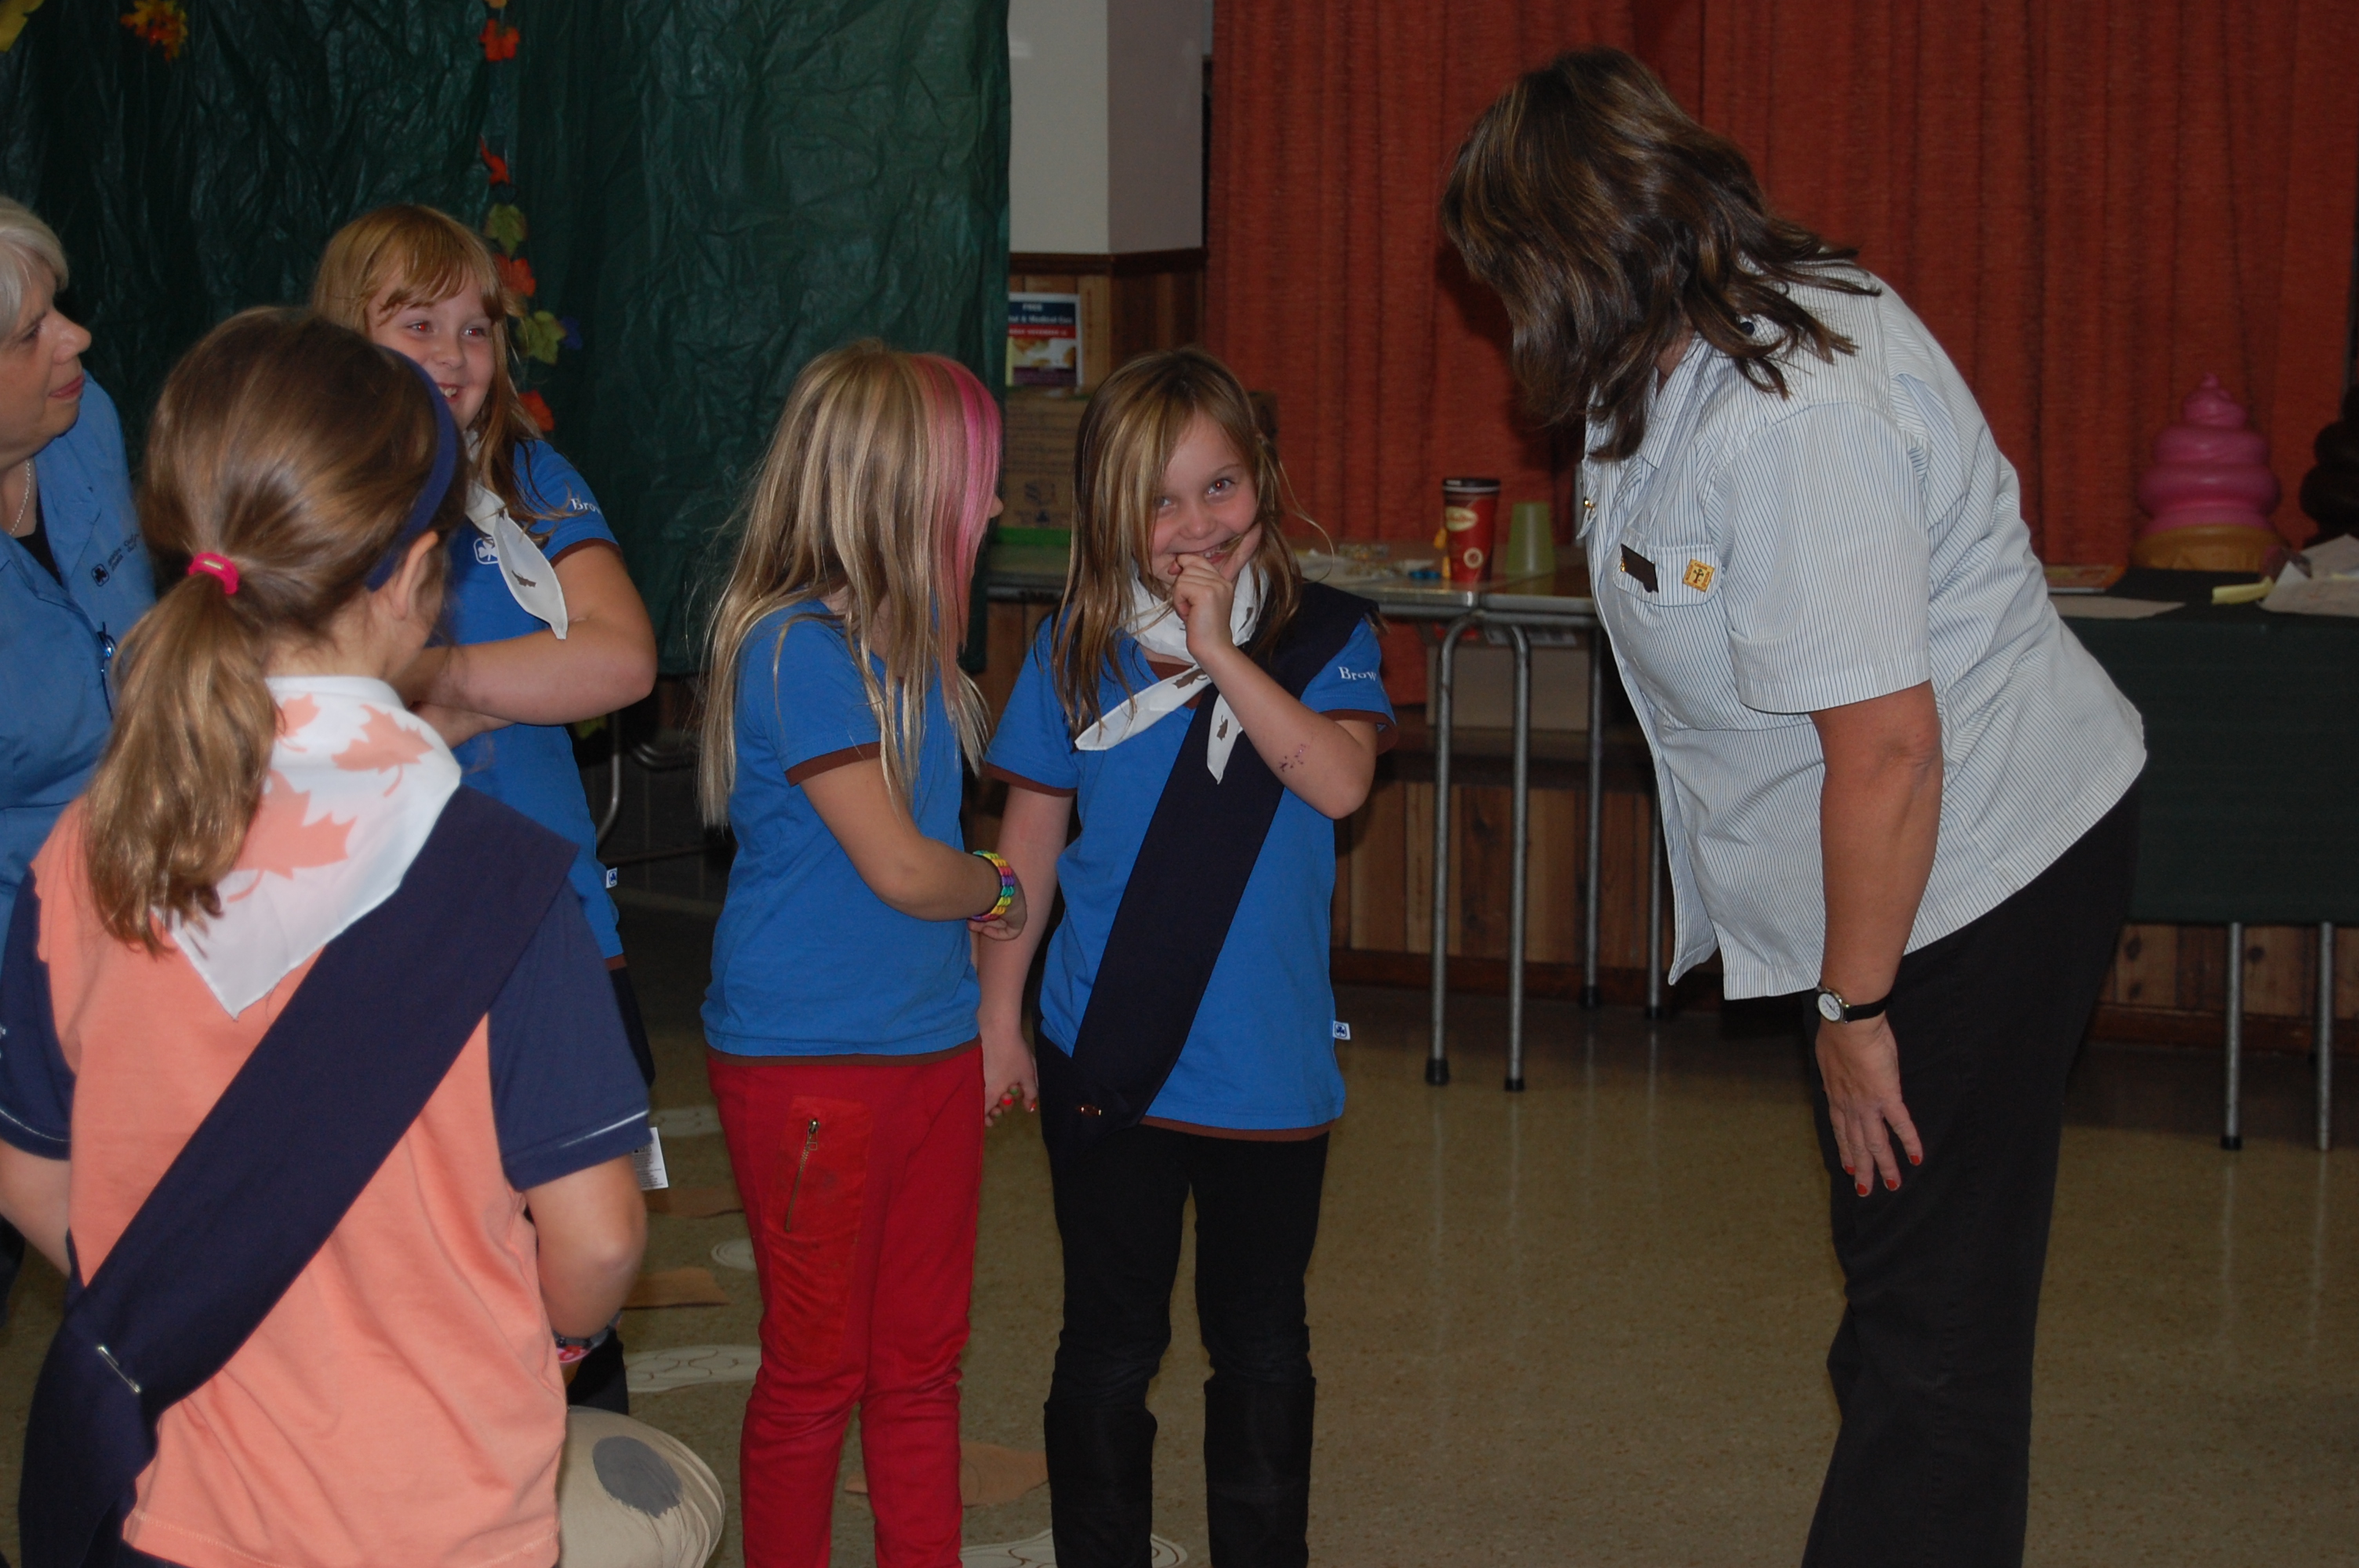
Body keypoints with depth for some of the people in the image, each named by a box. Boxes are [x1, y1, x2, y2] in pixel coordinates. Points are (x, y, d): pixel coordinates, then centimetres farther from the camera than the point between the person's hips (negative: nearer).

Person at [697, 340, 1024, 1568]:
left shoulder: (902, 635, 8)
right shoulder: (795, 648, -19)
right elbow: (901, 868, -17)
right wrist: (998, 889, 1)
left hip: (932, 1044, 8)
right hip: (809, 1058, -8)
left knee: (922, 1364, 14)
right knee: (816, 1373, 5)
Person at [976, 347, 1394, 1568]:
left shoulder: (1323, 636, -3)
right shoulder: (1078, 648, -1)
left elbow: (1339, 780, -21)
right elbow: (1029, 836, 4)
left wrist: (1219, 649, -23)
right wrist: (998, 1018, 5)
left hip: (1270, 1061, 0)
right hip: (1108, 1058, 0)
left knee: (1262, 1349, 14)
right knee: (1110, 1348, 10)